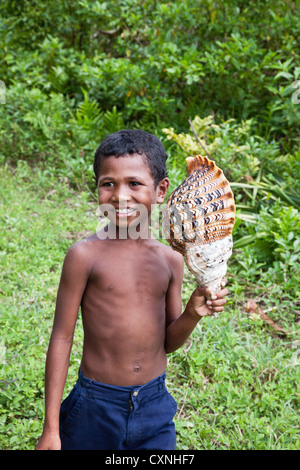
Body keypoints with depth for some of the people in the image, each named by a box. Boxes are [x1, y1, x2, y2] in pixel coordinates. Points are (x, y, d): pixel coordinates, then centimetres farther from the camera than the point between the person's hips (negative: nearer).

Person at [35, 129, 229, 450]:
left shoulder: (171, 260, -2)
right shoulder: (85, 254, -13)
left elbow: (169, 342, 8)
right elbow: (61, 339, -8)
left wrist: (193, 314, -13)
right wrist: (51, 430, -6)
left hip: (155, 406, 3)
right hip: (96, 407, -3)